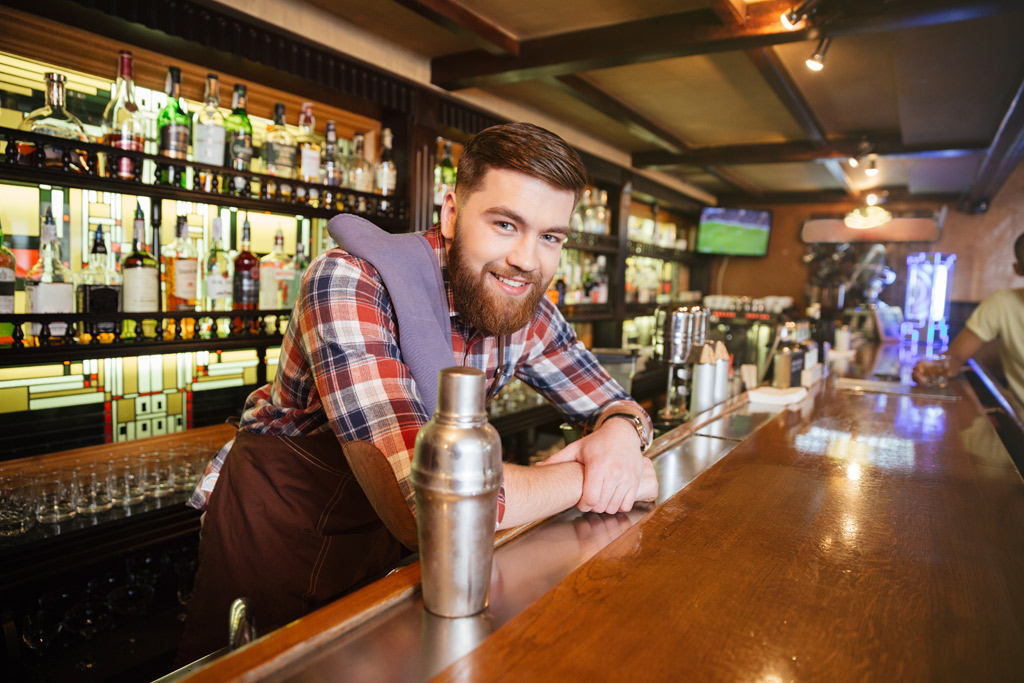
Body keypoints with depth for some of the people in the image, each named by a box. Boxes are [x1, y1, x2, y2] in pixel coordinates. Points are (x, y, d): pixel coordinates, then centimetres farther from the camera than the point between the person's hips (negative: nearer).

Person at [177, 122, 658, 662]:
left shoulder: (529, 315, -13)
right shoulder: (350, 283, -32)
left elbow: (613, 404, 2)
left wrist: (620, 431, -24)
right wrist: (588, 478, -28)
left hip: (388, 537, 5)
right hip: (273, 532, -4)